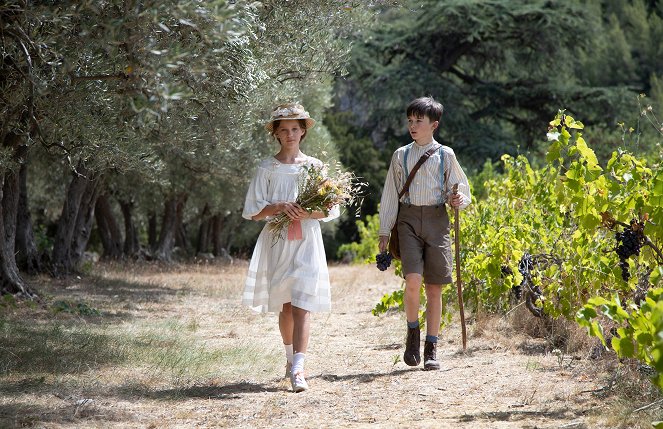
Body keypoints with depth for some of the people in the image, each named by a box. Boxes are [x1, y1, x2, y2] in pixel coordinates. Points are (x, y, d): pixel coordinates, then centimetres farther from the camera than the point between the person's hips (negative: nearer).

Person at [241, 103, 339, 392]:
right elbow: (253, 211, 2)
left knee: (301, 306, -12)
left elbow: (331, 209, 5)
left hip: (307, 241, -1)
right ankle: (290, 358, 30)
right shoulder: (267, 168, 6)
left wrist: (306, 213, -14)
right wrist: (279, 207, -15)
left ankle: (298, 370, -20)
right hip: (277, 241, 1)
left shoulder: (314, 166, 7)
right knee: (285, 306, 9)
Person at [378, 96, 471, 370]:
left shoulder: (445, 155, 7)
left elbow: (461, 188, 14)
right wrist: (384, 231, 9)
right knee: (413, 279, -18)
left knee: (434, 287, 1)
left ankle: (431, 348, 8)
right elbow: (390, 194, 13)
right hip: (408, 219, 0)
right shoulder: (401, 155, 10)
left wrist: (459, 200, -10)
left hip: (436, 219, 0)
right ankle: (412, 332, 5)